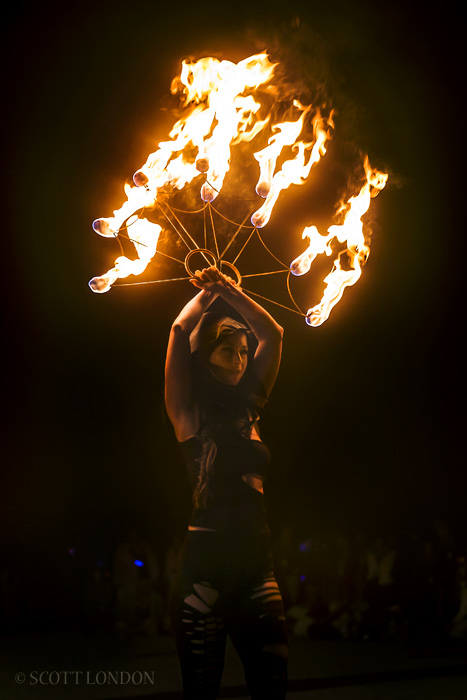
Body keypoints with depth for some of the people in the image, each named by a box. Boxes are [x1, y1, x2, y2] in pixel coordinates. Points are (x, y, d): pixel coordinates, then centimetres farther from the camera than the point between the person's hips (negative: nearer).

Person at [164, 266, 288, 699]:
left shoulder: (248, 406, 15)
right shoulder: (190, 412, 3)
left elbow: (272, 334, 18)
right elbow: (180, 330, -4)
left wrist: (228, 291, 21)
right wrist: (206, 293, 13)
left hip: (255, 561, 5)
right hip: (205, 559, -4)